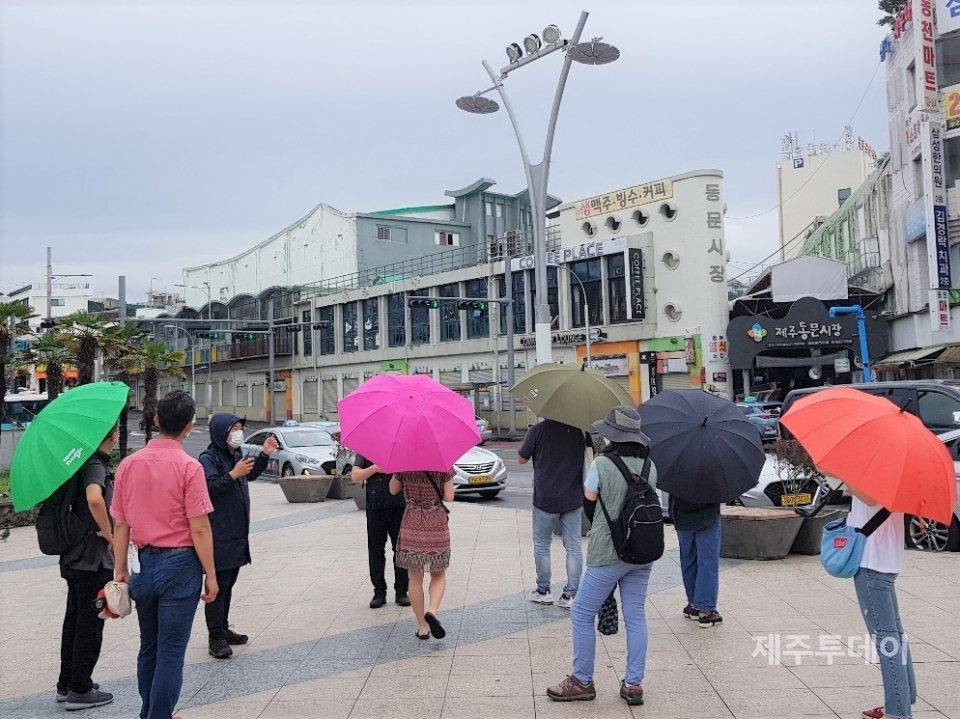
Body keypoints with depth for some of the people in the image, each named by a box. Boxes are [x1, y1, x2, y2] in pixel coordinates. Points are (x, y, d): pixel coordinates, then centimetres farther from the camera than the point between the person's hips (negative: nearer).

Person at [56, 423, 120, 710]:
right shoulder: (96, 465, -19)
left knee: (74, 620, 18)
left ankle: (66, 684, 28)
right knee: (90, 624, 2)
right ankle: (80, 690, 11)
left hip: (74, 555, 9)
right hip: (94, 558, -9)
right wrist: (109, 533, -25)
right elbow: (94, 498, -38)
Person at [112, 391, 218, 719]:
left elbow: (121, 524, 4)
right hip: (180, 564, -5)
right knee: (171, 651, 2)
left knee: (149, 647, 19)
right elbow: (199, 528, -14)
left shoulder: (128, 464, 1)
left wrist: (120, 569, 13)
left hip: (146, 563, 5)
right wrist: (210, 575, -7)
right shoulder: (188, 467, -14)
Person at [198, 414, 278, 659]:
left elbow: (251, 475, 28)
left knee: (228, 583, 16)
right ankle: (216, 638, 0)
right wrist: (233, 475, -27)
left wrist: (264, 455, 17)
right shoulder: (208, 458, -13)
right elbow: (209, 488, -24)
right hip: (219, 535, -9)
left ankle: (224, 629, 26)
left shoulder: (235, 454, 13)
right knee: (218, 585, -5)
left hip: (237, 532, 9)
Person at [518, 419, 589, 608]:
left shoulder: (538, 430, -12)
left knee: (541, 545, 13)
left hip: (545, 499, -2)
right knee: (574, 547, 8)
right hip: (573, 499, 3)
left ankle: (543, 590, 19)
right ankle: (571, 593, 10)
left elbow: (521, 459, -1)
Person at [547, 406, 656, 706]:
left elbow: (589, 505, -3)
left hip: (608, 555, -6)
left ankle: (582, 682, 13)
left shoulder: (601, 464, -14)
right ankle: (633, 684, 16)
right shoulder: (649, 466, 2)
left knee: (582, 615, 7)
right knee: (635, 617, 11)